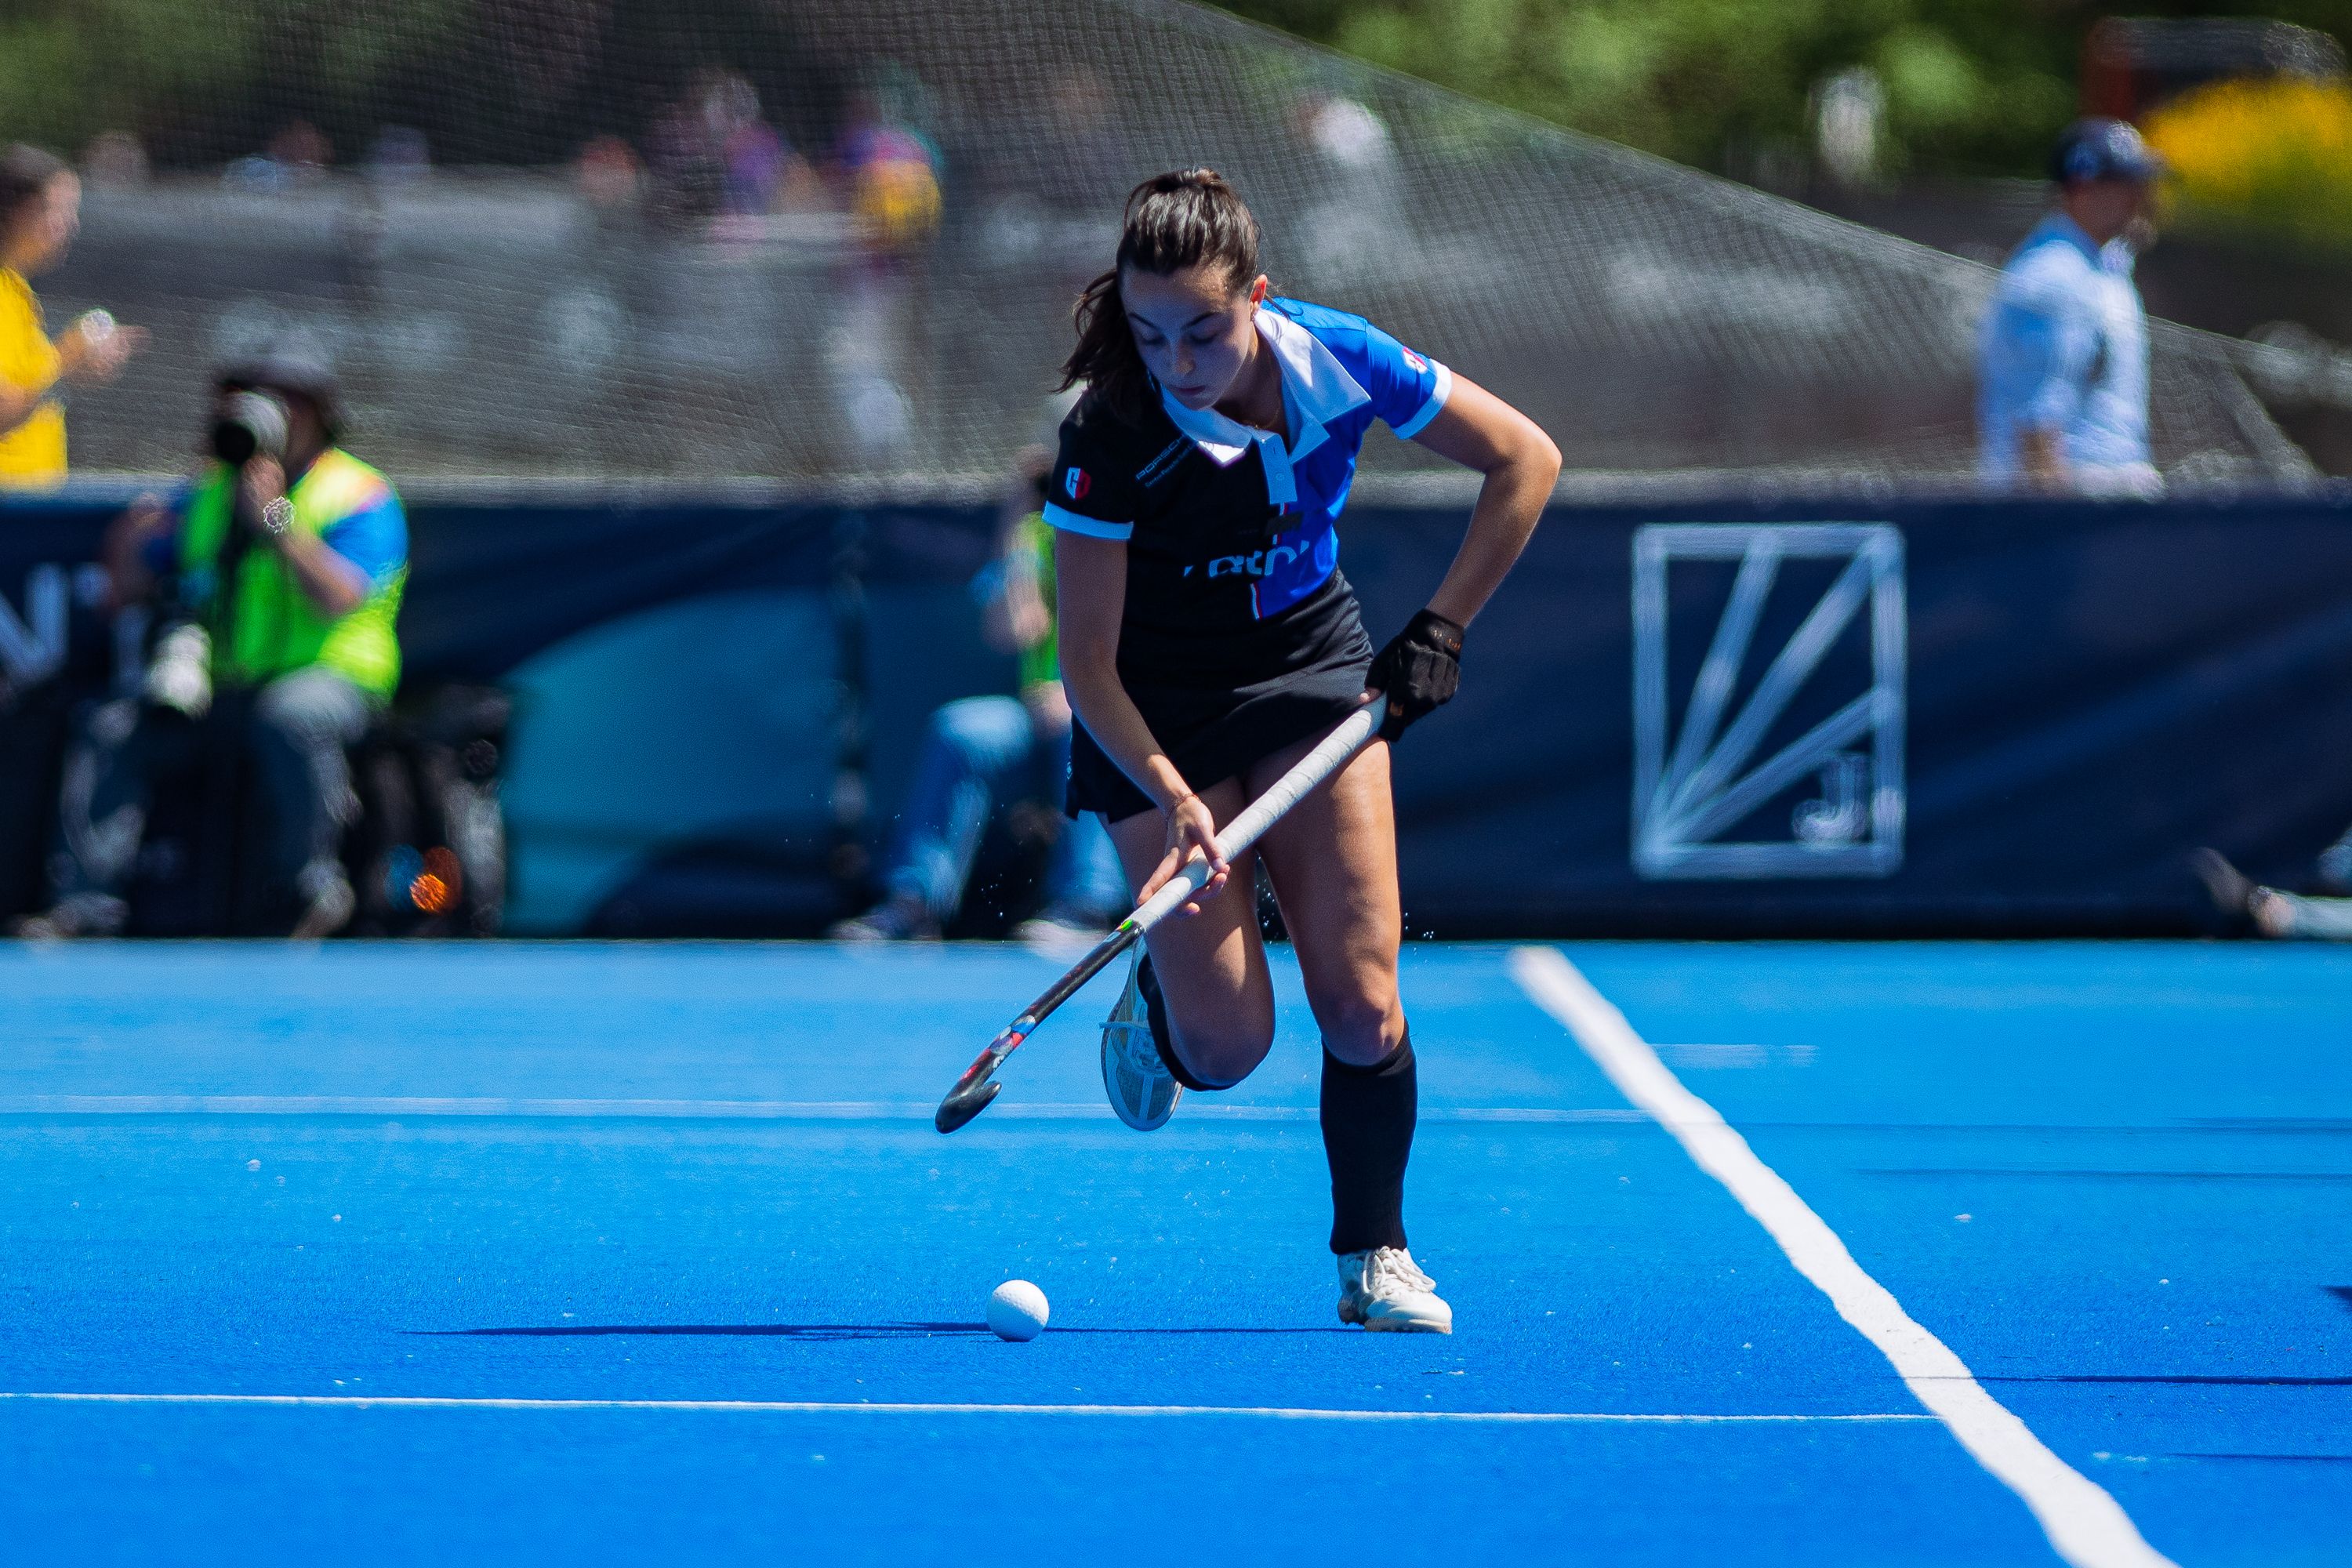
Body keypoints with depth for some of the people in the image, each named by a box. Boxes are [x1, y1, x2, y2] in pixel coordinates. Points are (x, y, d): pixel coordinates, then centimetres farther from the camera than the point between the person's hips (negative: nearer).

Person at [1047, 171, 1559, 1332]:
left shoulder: (1338, 363, -20)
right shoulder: (1109, 435, -27)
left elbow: (1526, 460, -7)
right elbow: (1089, 664, -22)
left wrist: (1439, 631, -12)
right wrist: (1171, 795, -36)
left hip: (1311, 662, 2)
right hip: (1159, 705, -2)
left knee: (1360, 1000, -9)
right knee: (1227, 1046, -9)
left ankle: (1374, 1258, 12)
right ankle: (1159, 987, 27)